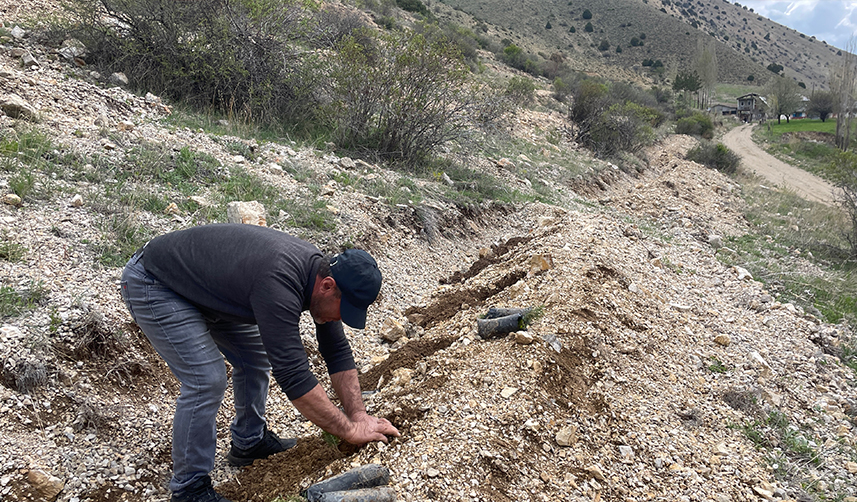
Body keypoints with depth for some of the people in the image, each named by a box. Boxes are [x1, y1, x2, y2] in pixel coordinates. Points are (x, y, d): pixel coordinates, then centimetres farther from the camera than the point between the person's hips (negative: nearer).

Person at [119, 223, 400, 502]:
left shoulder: (320, 270, -10)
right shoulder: (279, 284, -38)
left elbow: (338, 353, -1)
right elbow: (293, 376, -37)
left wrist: (359, 415, -7)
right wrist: (350, 430, -29)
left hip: (203, 286, 9)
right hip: (152, 283, -9)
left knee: (256, 358, 9)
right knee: (207, 379, -17)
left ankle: (249, 443, 28)